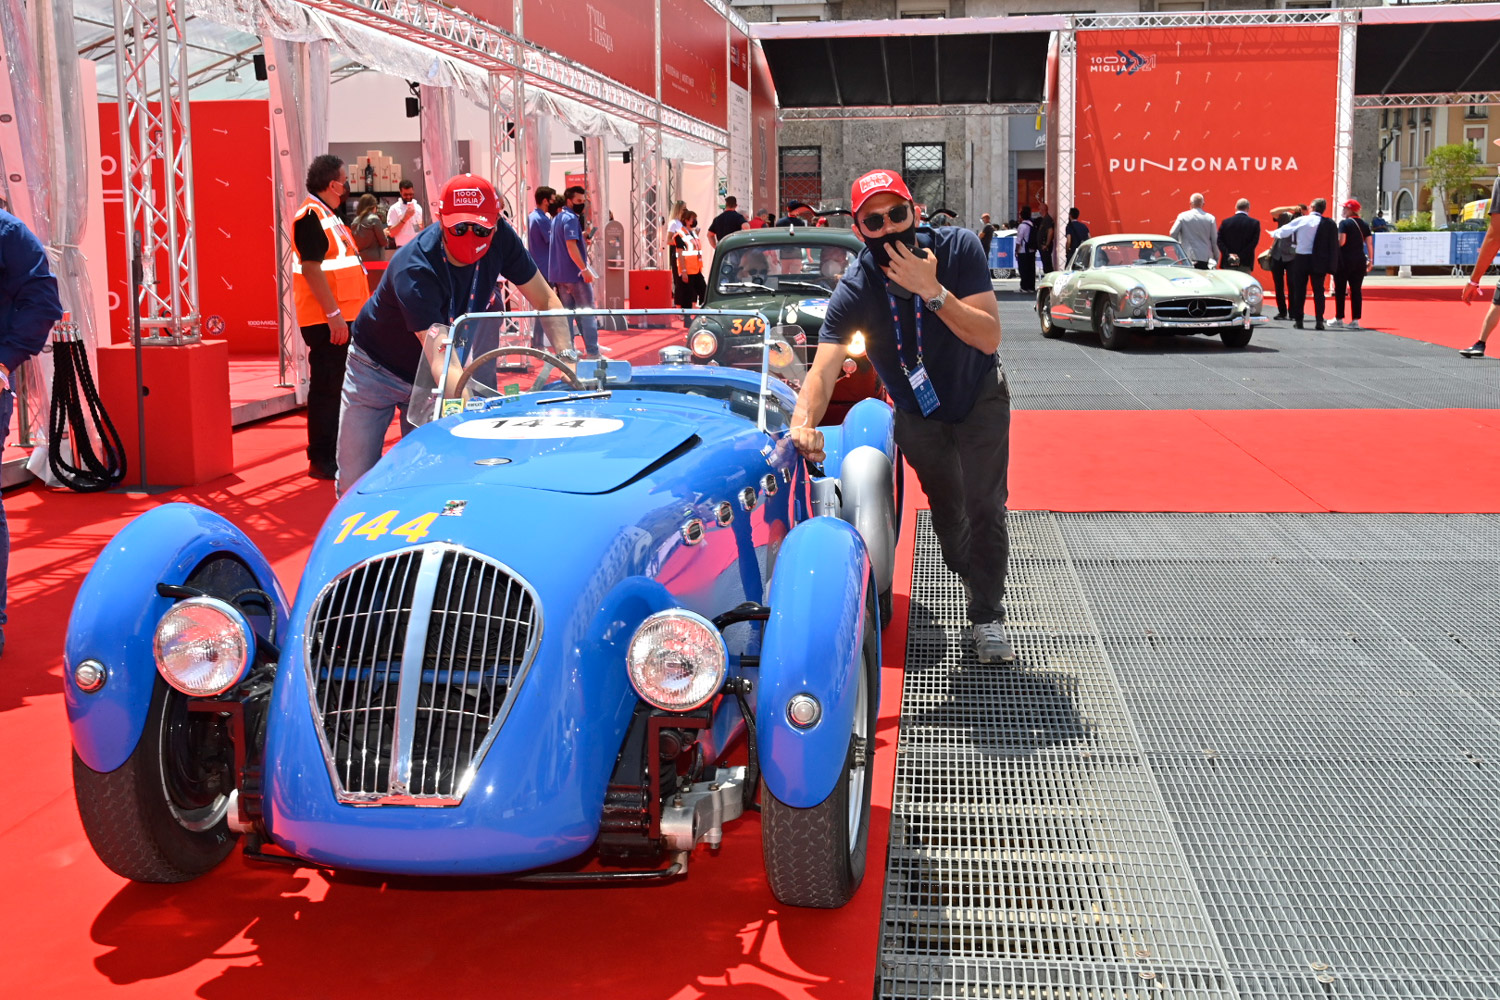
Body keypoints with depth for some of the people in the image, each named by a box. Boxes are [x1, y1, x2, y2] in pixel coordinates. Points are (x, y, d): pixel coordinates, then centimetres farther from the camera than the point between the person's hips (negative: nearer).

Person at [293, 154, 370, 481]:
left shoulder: (329, 215, 18)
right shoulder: (311, 216, -13)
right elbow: (311, 268, -20)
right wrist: (333, 313, -24)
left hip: (342, 317, 10)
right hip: (327, 320, -10)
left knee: (338, 386, 15)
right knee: (327, 388, -6)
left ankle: (338, 453, 23)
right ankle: (322, 461, -2)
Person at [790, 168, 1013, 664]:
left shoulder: (958, 247, -27)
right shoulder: (856, 289, -28)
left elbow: (989, 338, -32)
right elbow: (824, 366, -39)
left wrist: (933, 291, -45)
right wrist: (804, 422, -58)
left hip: (980, 399, -1)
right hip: (918, 413, 1)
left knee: (984, 507, -9)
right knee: (945, 509, 16)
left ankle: (987, 617, 8)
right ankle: (972, 576, 46)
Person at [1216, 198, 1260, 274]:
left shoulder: (1225, 222, 3)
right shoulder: (1254, 223, -1)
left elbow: (1219, 241, -3)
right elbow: (1254, 243, -9)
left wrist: (1228, 254, -9)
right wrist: (1241, 257, -12)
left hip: (1228, 264, 1)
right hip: (1245, 265, -1)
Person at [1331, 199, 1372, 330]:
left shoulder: (1344, 223, -8)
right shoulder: (1364, 224, 9)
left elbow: (1341, 241, -18)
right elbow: (1369, 244, 7)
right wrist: (1370, 260, 11)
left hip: (1345, 260, -5)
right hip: (1360, 260, 5)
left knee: (1340, 290, 4)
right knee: (1356, 290, 6)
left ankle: (1339, 319, 8)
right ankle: (1355, 320, 3)